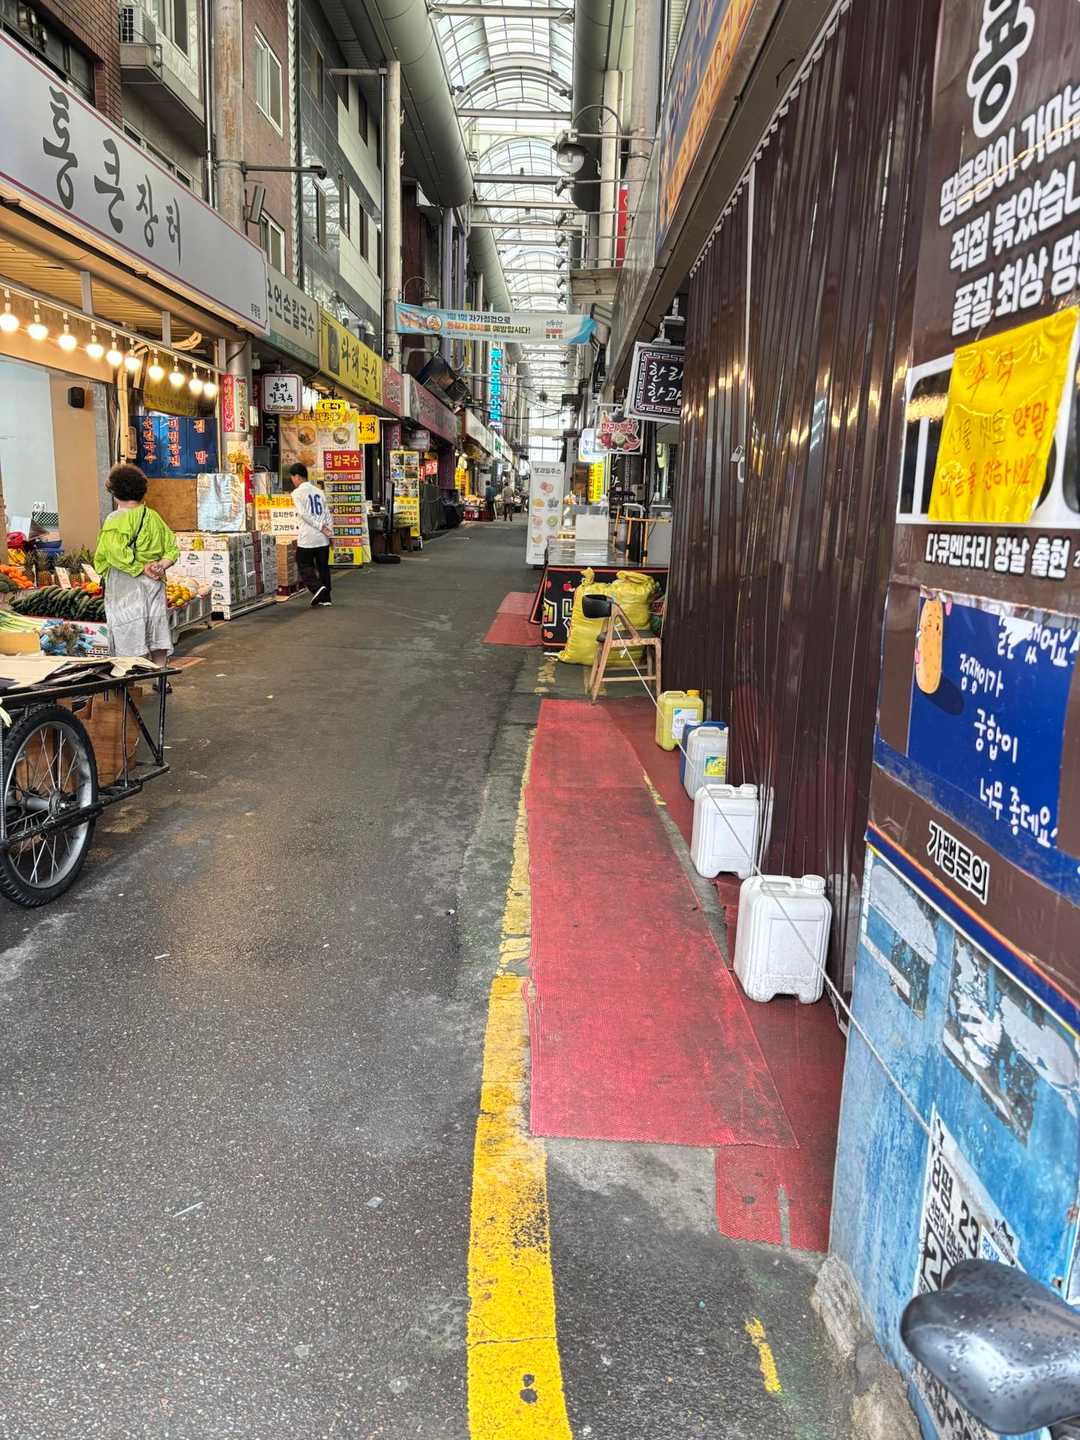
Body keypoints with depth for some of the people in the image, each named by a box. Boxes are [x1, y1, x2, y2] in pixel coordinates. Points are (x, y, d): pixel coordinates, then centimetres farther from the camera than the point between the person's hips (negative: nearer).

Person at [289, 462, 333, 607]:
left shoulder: (297, 493, -5)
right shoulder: (319, 491, 14)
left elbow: (304, 514, -14)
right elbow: (327, 514, 12)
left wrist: (321, 527, -11)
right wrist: (330, 533, 13)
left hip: (306, 538, -6)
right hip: (322, 538, 6)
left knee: (305, 566, 6)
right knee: (323, 567, 11)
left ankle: (317, 588, -15)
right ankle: (325, 598, 12)